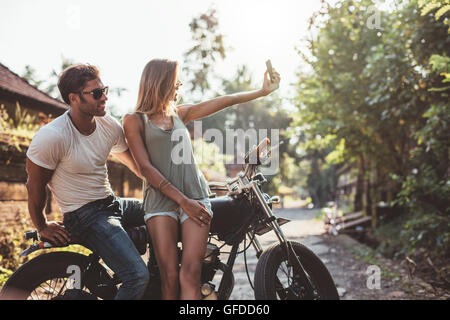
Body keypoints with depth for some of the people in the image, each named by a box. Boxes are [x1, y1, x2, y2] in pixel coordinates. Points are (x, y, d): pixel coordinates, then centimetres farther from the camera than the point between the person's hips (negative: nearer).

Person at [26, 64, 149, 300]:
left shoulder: (110, 125, 0)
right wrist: (42, 227, 3)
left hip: (113, 202, 8)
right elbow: (35, 185, -9)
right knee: (137, 275, -23)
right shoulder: (51, 137, -21)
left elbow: (137, 164, 15)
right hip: (84, 215, -8)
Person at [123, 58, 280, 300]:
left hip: (195, 196, 3)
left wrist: (263, 91, 21)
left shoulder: (179, 113, 22)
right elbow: (146, 167, -3)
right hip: (160, 200, -3)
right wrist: (182, 200, -10)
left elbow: (225, 102, 22)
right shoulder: (134, 120, 7)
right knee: (170, 278, -10)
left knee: (190, 275, -13)